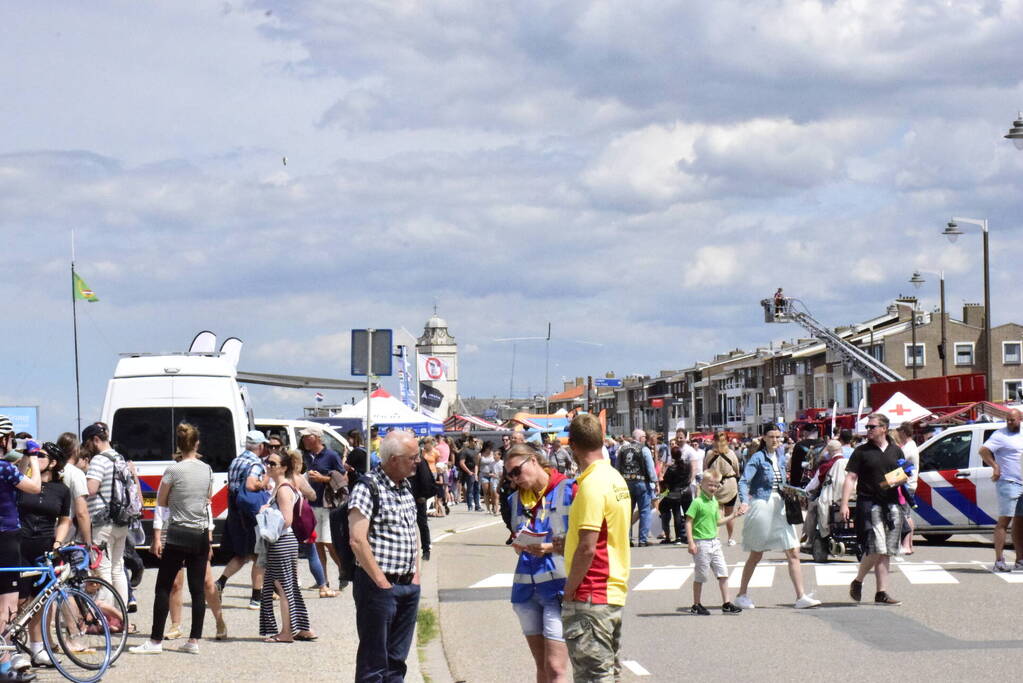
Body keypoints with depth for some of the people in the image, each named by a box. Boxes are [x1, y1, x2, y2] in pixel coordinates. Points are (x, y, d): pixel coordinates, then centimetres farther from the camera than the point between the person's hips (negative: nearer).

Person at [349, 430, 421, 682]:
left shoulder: (405, 488, 15)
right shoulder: (368, 488, -11)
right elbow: (357, 541, -18)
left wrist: (415, 576, 12)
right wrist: (381, 582, -16)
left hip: (408, 586, 8)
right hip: (378, 586, -8)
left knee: (396, 661, 11)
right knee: (374, 662, -4)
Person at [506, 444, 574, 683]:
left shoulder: (568, 489, -5)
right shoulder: (517, 498, 14)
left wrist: (552, 548, -18)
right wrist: (519, 545, 2)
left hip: (559, 586, -7)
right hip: (527, 587, 7)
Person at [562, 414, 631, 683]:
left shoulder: (592, 484, -18)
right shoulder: (615, 478, 11)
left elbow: (587, 549, -22)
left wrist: (569, 590, -11)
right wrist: (552, 546, 21)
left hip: (591, 599, -10)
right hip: (615, 592, 10)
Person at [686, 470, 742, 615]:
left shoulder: (714, 502, 13)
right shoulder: (697, 502, -11)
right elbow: (688, 522, -14)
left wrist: (731, 516, 15)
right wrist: (691, 542, -19)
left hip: (714, 542, 7)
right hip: (701, 543, -7)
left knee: (723, 573, 4)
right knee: (701, 575, 1)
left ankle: (726, 604, 10)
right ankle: (696, 606, 12)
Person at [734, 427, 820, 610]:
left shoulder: (780, 456, 10)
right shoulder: (758, 458, -10)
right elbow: (744, 481, -19)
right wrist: (744, 502, -33)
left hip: (779, 507, 6)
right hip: (761, 506, -6)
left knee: (793, 553, -3)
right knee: (756, 555, 4)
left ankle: (801, 597, -4)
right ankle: (741, 595, 19)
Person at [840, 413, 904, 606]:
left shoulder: (895, 451, 14)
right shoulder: (861, 451, 2)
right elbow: (850, 478, -2)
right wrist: (844, 504, -12)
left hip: (892, 505, 4)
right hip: (869, 504, -4)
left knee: (886, 552, 5)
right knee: (876, 549, -12)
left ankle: (882, 593, 10)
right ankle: (857, 582, 10)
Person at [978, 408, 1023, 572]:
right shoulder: (1000, 435, -8)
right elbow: (983, 450, -19)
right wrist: (995, 467, -22)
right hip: (1007, 483, -7)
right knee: (1004, 521, -10)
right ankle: (999, 560, -11)